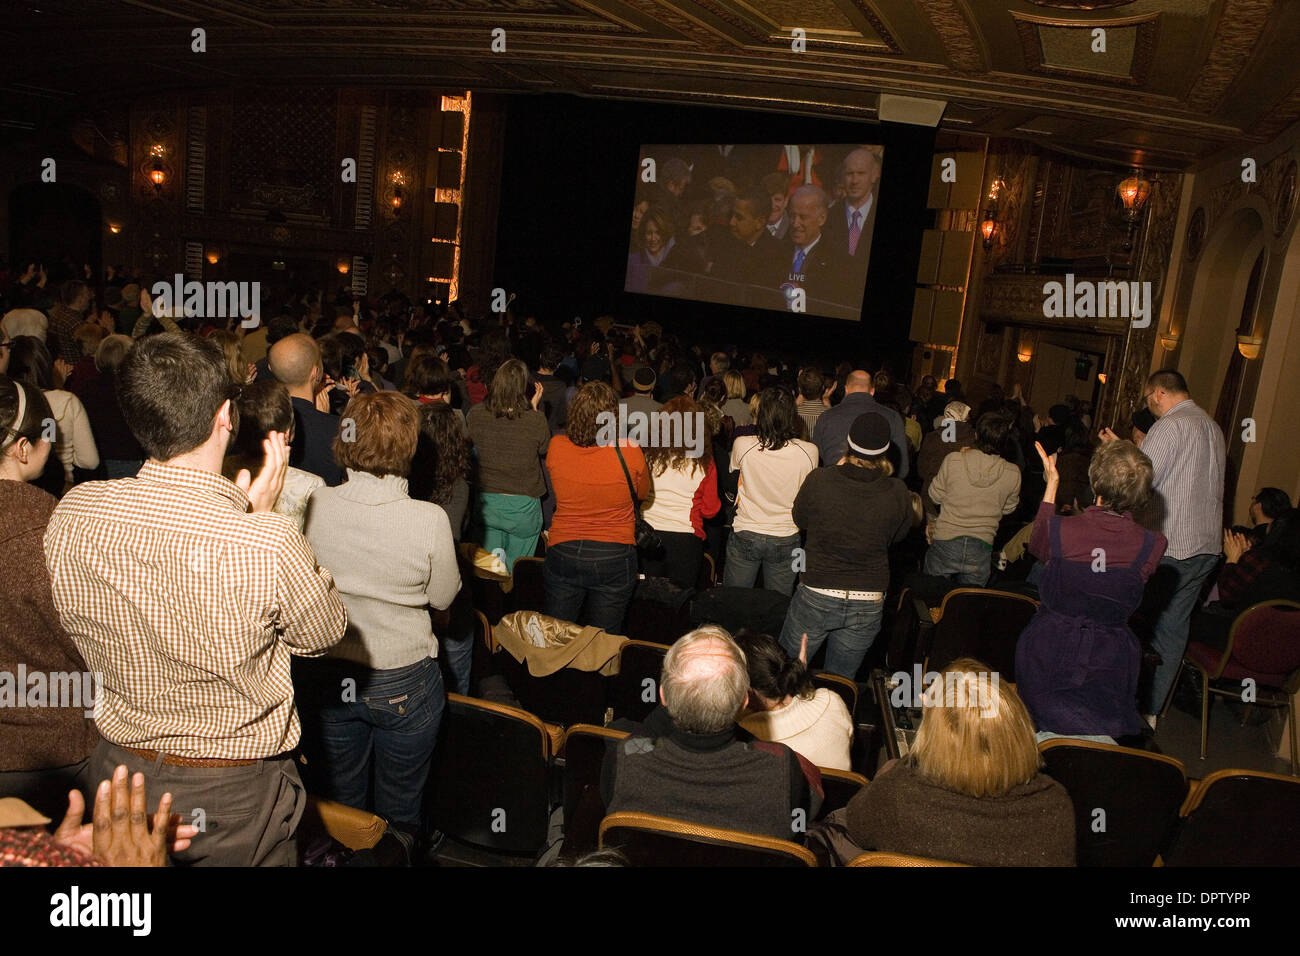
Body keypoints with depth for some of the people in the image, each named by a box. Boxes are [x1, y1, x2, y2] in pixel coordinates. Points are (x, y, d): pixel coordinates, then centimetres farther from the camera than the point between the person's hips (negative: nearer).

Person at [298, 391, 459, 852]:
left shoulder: (312, 508, -16)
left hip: (325, 677, 2)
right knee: (399, 813, 20)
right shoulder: (429, 520, -22)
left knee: (338, 809, 22)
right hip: (404, 683, -2)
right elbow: (443, 597, -7)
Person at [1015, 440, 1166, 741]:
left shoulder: (1059, 530, -20)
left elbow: (1036, 546, 7)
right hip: (1109, 664, 1)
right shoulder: (1152, 545, -16)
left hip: (1049, 656, -1)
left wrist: (1052, 483, 14)